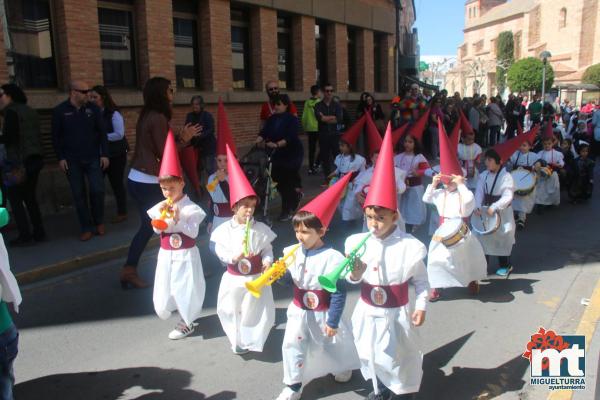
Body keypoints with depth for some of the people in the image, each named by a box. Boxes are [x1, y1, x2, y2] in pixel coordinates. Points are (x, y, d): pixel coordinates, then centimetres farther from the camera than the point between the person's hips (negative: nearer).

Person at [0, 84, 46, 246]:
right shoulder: (30, 111, 14)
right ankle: (39, 232, 15)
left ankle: (25, 235, 1)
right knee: (30, 197, 15)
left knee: (15, 198, 2)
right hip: (34, 159, 8)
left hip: (19, 162, -8)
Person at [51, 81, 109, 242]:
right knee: (79, 195, 3)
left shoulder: (93, 108, 0)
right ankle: (87, 228, 12)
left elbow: (102, 132, 1)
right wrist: (60, 158, -4)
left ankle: (99, 222, 17)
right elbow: (56, 136, 1)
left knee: (97, 190, -5)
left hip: (93, 158, 0)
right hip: (72, 160, 0)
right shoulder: (60, 111, -2)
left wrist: (104, 154, -4)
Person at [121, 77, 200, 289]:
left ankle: (129, 270, 21)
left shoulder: (146, 116, 11)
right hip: (149, 183, -9)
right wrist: (183, 140, -3)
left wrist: (180, 137, 12)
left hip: (136, 179, 9)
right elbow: (164, 154, -14)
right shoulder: (158, 118, -16)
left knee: (148, 226, 16)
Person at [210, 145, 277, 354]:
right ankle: (238, 340, 42)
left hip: (256, 278, 1)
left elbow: (267, 249, -2)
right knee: (233, 311, 16)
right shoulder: (225, 229, -11)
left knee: (258, 311, 10)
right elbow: (220, 251, -12)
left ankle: (252, 340, 36)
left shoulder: (260, 228, -7)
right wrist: (235, 256, -29)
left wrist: (267, 260, -21)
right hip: (234, 279, 0)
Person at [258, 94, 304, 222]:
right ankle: (296, 193, 34)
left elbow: (290, 137, -23)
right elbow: (264, 133, -2)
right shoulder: (272, 119, 7)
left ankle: (287, 211, 10)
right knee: (278, 180, 5)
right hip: (277, 155, 6)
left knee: (287, 181, -4)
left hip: (292, 154, -6)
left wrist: (277, 145, -37)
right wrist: (257, 142, -21)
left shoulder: (292, 119, -11)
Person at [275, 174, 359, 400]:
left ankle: (343, 366, 51)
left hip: (323, 314, -4)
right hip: (298, 312, 4)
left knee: (332, 345, 20)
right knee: (291, 346, 0)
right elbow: (290, 281, 4)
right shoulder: (292, 252, -8)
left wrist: (333, 321, -15)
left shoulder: (332, 258, -25)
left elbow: (339, 293, -19)